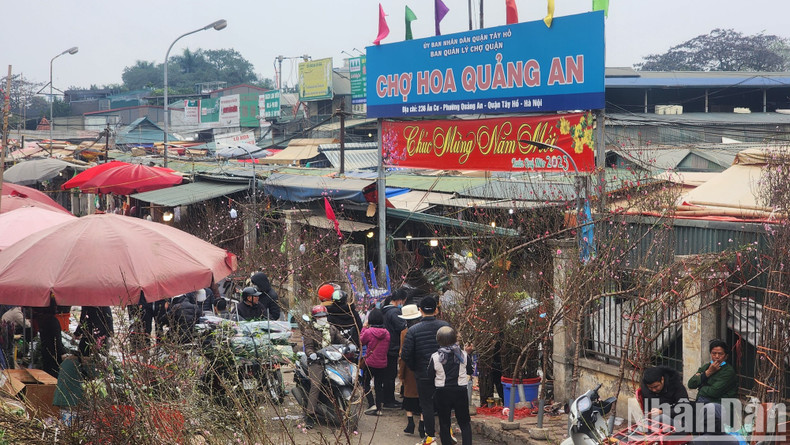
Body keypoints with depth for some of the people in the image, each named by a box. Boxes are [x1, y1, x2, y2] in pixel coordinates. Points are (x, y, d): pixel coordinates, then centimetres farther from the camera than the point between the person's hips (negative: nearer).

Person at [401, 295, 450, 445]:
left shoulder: (413, 330, -13)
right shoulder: (445, 326, -8)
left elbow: (406, 354, -12)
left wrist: (414, 368, 5)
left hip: (423, 375, -2)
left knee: (427, 405, 8)